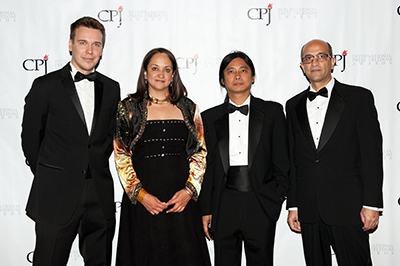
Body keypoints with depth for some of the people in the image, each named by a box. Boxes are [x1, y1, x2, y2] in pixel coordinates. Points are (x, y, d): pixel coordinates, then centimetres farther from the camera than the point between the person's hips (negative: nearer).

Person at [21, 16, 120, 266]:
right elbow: (30, 137, 3)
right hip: (56, 197, -3)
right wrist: (47, 176, 7)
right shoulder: (45, 86, -3)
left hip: (100, 196, 4)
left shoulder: (111, 88, 8)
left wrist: (96, 168, 10)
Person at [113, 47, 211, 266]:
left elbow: (200, 153, 7)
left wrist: (189, 190, -6)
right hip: (142, 200, -1)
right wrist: (141, 194, -10)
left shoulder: (189, 108, 10)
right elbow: (121, 156, -1)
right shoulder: (129, 107, 4)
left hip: (182, 199, 2)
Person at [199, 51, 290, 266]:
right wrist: (206, 210, 4)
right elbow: (207, 167, 8)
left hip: (261, 207, -1)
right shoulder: (210, 117, 9)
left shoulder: (272, 112, 6)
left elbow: (282, 161, 5)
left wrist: (277, 197, -4)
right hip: (223, 207, 1)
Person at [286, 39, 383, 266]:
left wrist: (372, 204, -10)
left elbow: (372, 153, -4)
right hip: (308, 210, 4)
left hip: (348, 207, -3)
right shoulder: (294, 105, 12)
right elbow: (292, 159, 11)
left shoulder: (359, 98, 1)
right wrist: (293, 205, 8)